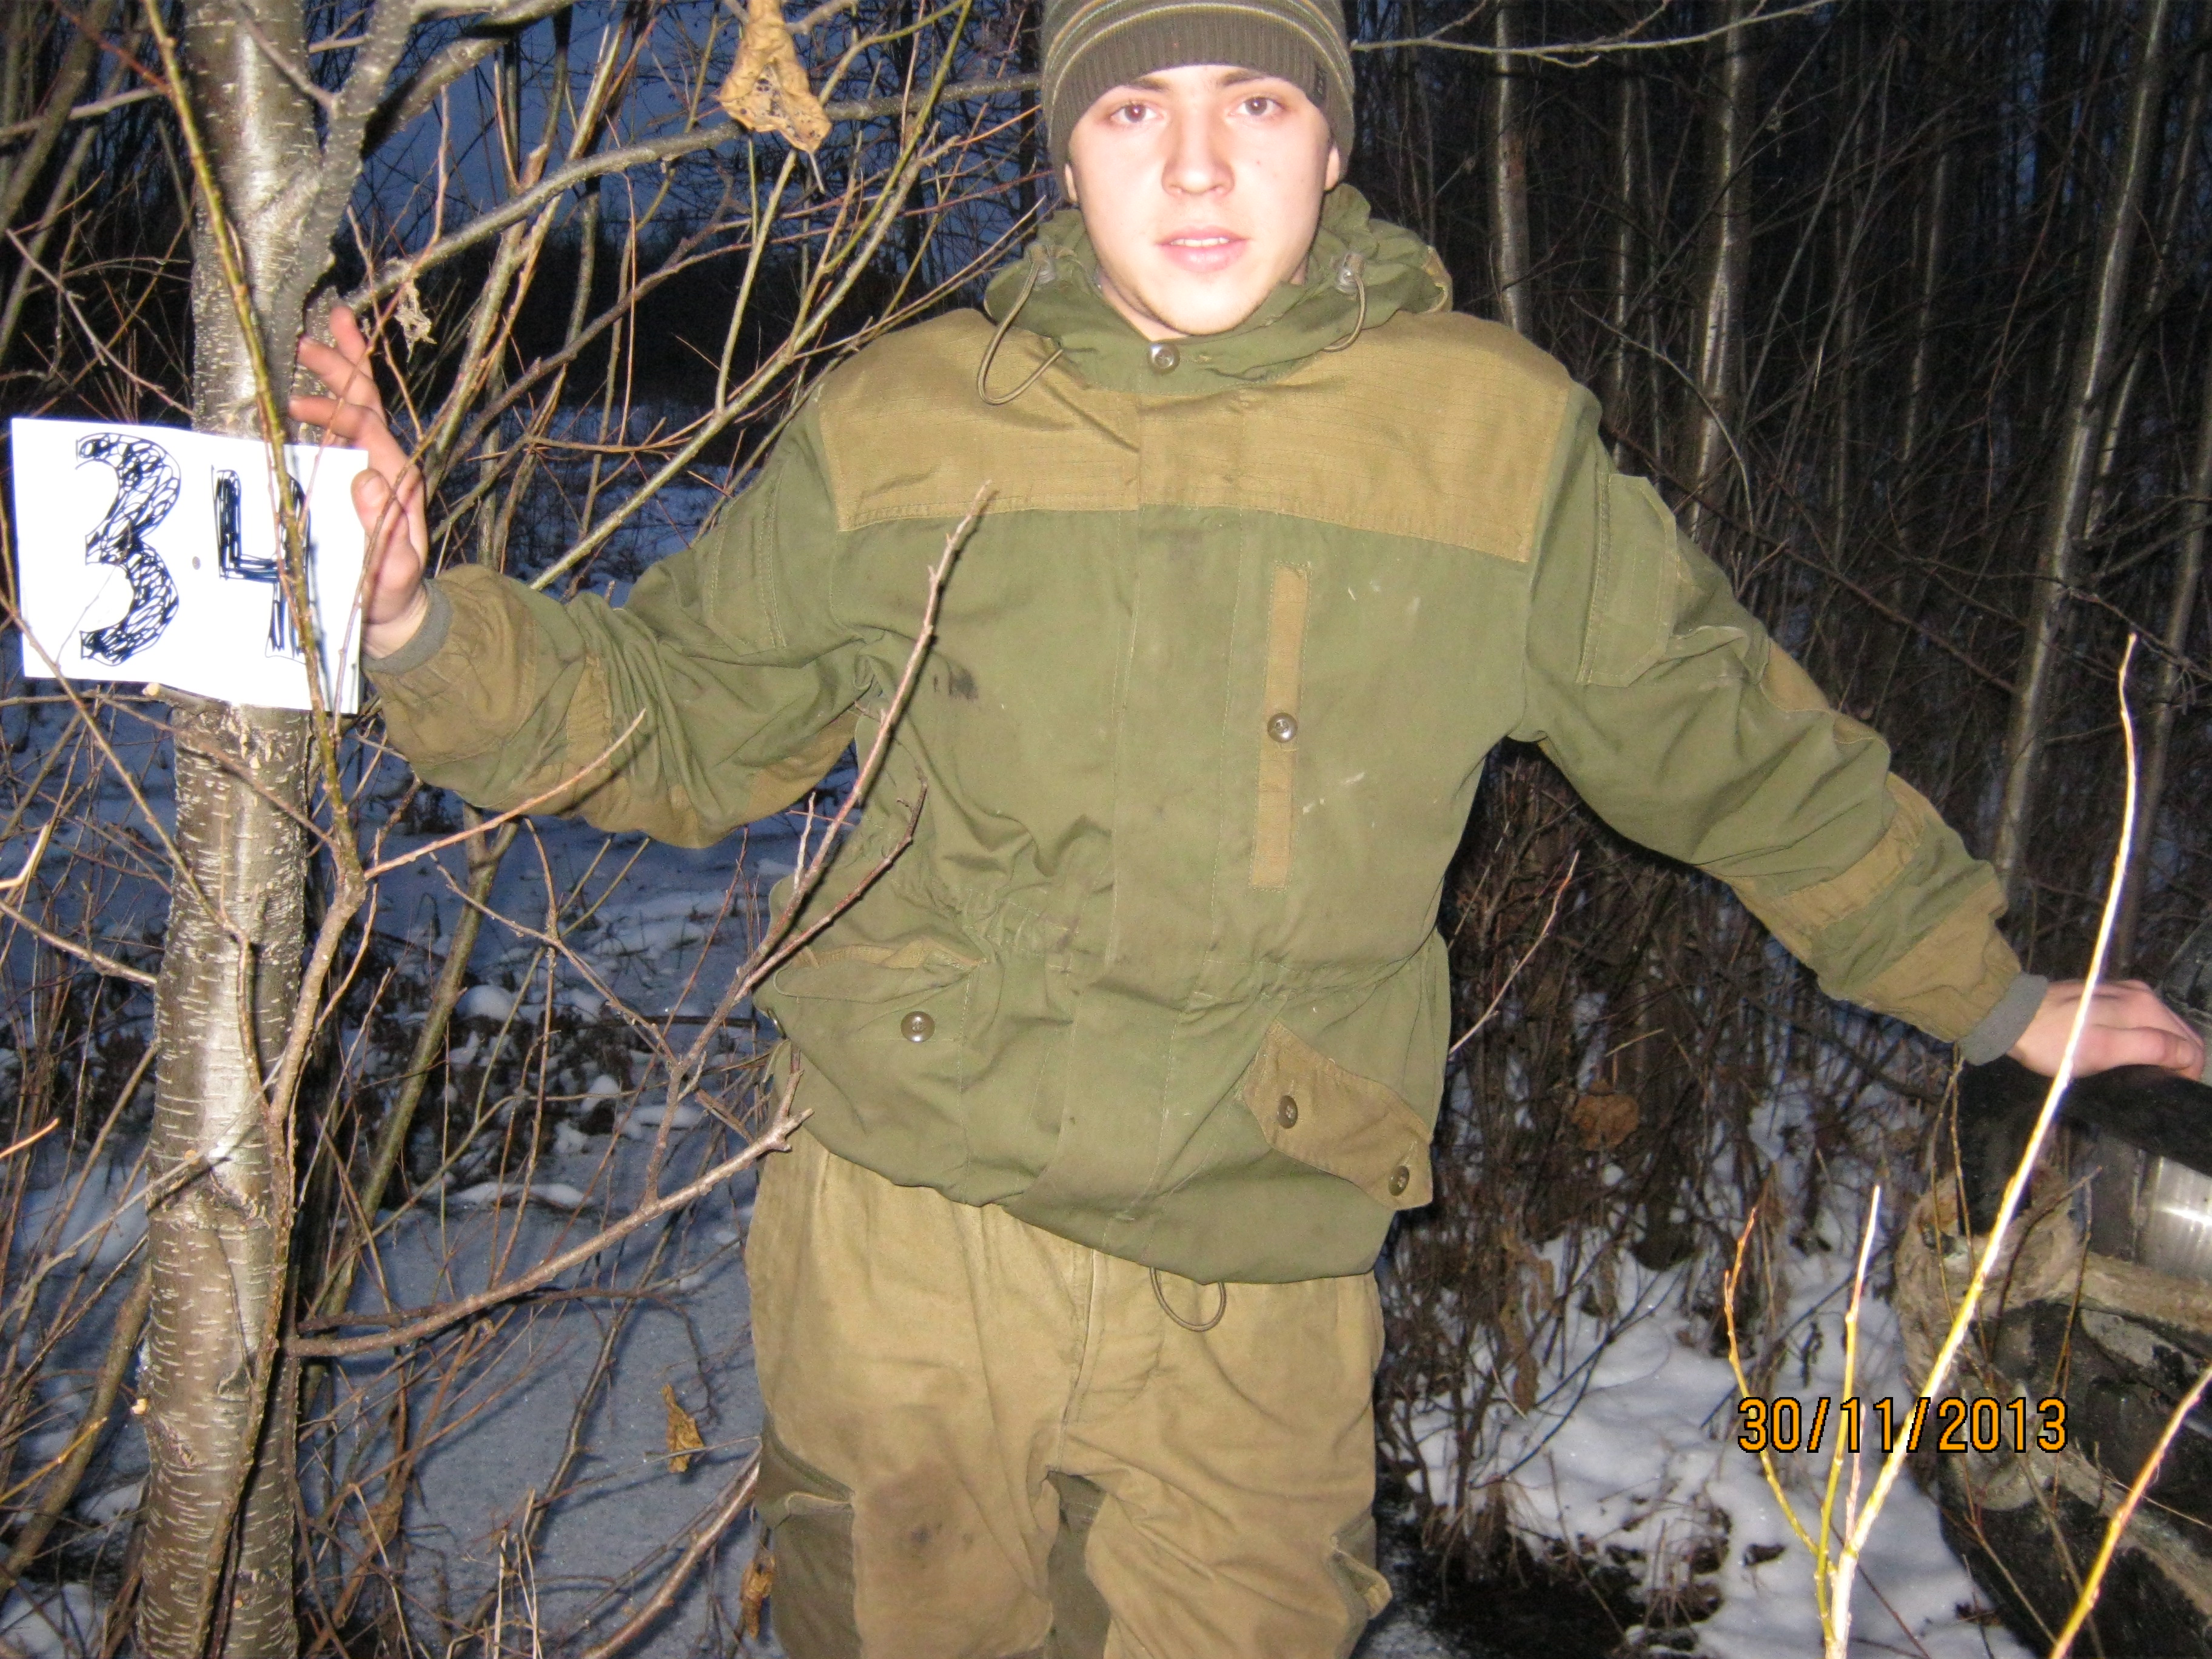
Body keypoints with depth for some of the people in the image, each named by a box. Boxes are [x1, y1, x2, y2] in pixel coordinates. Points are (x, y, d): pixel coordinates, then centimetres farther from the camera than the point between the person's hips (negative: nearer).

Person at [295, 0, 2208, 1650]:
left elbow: (1735, 743, 9)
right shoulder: (900, 429, -2)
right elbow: (668, 717, 7)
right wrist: (421, 621, -11)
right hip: (910, 1248, 1)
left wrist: (2000, 996, 16)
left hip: (1257, 1295, 0)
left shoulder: (1497, 438, -2)